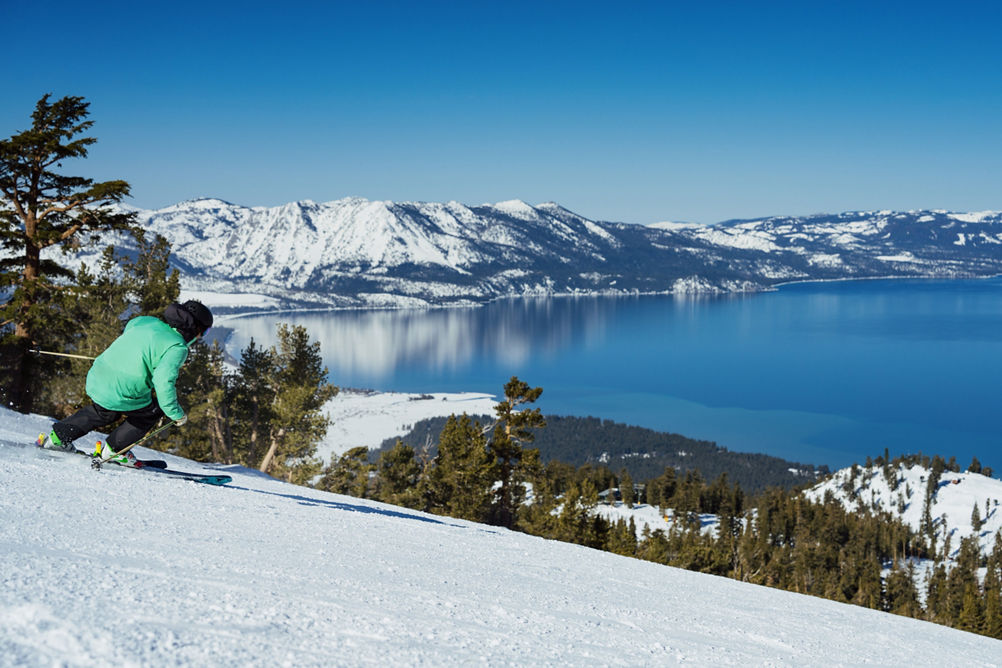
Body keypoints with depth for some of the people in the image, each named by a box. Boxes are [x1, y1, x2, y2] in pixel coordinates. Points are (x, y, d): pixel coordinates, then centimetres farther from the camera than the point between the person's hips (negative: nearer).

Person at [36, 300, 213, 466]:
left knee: (102, 412, 36)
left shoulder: (147, 321, 8)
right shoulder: (178, 348, -14)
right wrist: (177, 414, -12)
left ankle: (57, 437, 40)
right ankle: (114, 450, 25)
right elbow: (163, 382, -24)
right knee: (154, 411, 21)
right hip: (121, 397, -7)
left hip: (96, 380, 7)